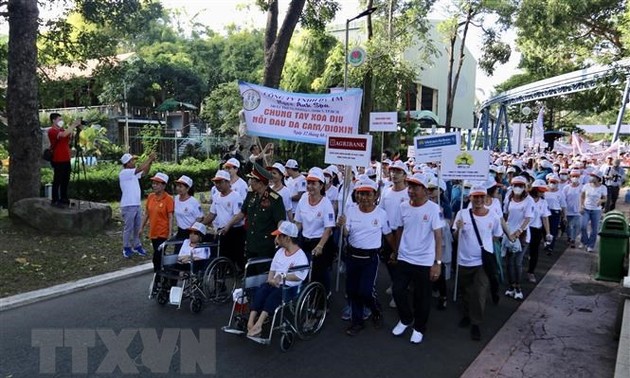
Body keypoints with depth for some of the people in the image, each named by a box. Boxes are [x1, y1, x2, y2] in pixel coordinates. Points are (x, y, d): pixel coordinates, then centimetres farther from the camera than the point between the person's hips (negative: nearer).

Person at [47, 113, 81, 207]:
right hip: (58, 161, -8)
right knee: (57, 181, -2)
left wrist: (75, 128, -2)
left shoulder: (62, 130, 16)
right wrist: (74, 125, -22)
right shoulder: (51, 131, -10)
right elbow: (63, 134, -27)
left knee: (65, 181, 12)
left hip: (66, 160, 8)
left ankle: (64, 199, 21)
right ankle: (55, 201, 4)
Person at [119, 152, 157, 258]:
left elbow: (145, 172, 12)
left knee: (137, 228, 15)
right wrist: (149, 158, -17)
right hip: (128, 206, -8)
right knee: (128, 228, 3)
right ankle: (127, 248, 15)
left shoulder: (133, 173, 10)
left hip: (137, 205, 8)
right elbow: (140, 169, -23)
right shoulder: (124, 173, -16)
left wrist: (151, 161, -3)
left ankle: (137, 246, 26)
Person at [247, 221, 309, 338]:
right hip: (276, 284, 6)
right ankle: (251, 322, -35)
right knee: (262, 289, -24)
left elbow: (300, 276, -22)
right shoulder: (280, 251, 16)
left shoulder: (300, 255, -9)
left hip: (291, 287, -6)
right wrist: (270, 279, -2)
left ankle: (258, 324, -39)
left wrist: (282, 276, -21)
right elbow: (273, 268, 18)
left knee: (275, 295, -34)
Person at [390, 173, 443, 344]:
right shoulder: (404, 206, 0)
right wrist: (395, 251, 18)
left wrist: (438, 262, -19)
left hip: (424, 261, -3)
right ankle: (406, 319, 33)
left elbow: (438, 236, -15)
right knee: (397, 291, 5)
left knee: (422, 297, 9)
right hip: (404, 259, 4)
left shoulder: (433, 208, -13)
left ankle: (419, 328, 31)